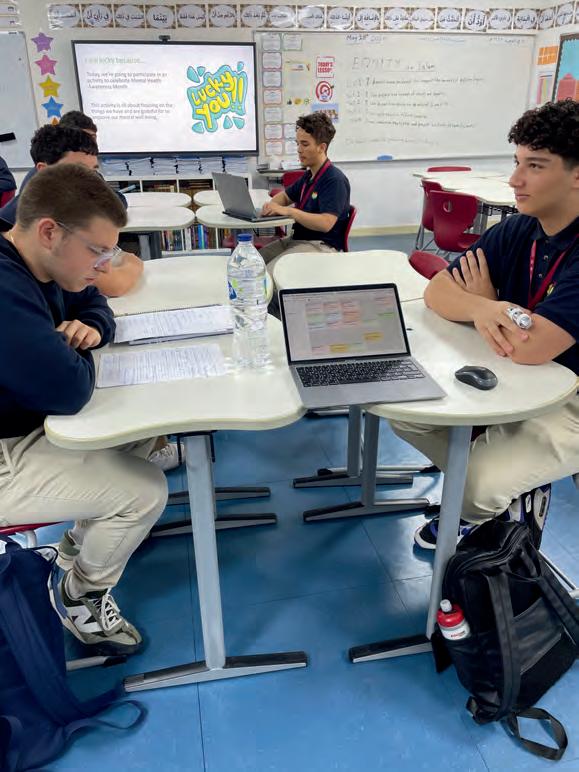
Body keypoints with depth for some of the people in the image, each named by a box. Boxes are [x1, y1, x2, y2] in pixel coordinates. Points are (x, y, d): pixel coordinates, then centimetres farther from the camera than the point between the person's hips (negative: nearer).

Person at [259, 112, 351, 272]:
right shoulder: (309, 175, 13)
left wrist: (289, 211, -30)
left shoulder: (335, 180, -15)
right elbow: (285, 195, 28)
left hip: (321, 245, -9)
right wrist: (272, 205, 3)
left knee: (271, 271, -28)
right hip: (297, 238, 9)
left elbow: (326, 223, -27)